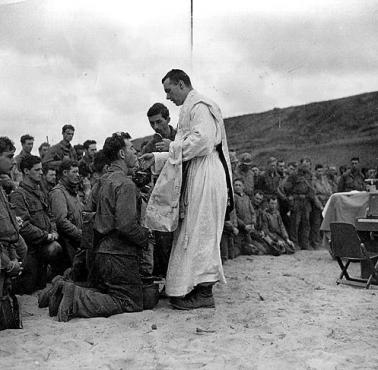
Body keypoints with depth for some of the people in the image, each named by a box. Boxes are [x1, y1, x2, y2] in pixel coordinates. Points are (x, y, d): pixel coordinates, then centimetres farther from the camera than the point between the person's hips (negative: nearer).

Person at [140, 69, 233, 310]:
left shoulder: (199, 106, -7)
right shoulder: (190, 109, 24)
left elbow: (203, 139, -23)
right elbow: (183, 152, 25)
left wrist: (173, 147, -12)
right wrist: (157, 158, 17)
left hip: (205, 178, -10)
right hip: (195, 179, 10)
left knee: (199, 232, -8)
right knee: (194, 233, 9)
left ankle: (204, 292, -4)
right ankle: (200, 287, 14)